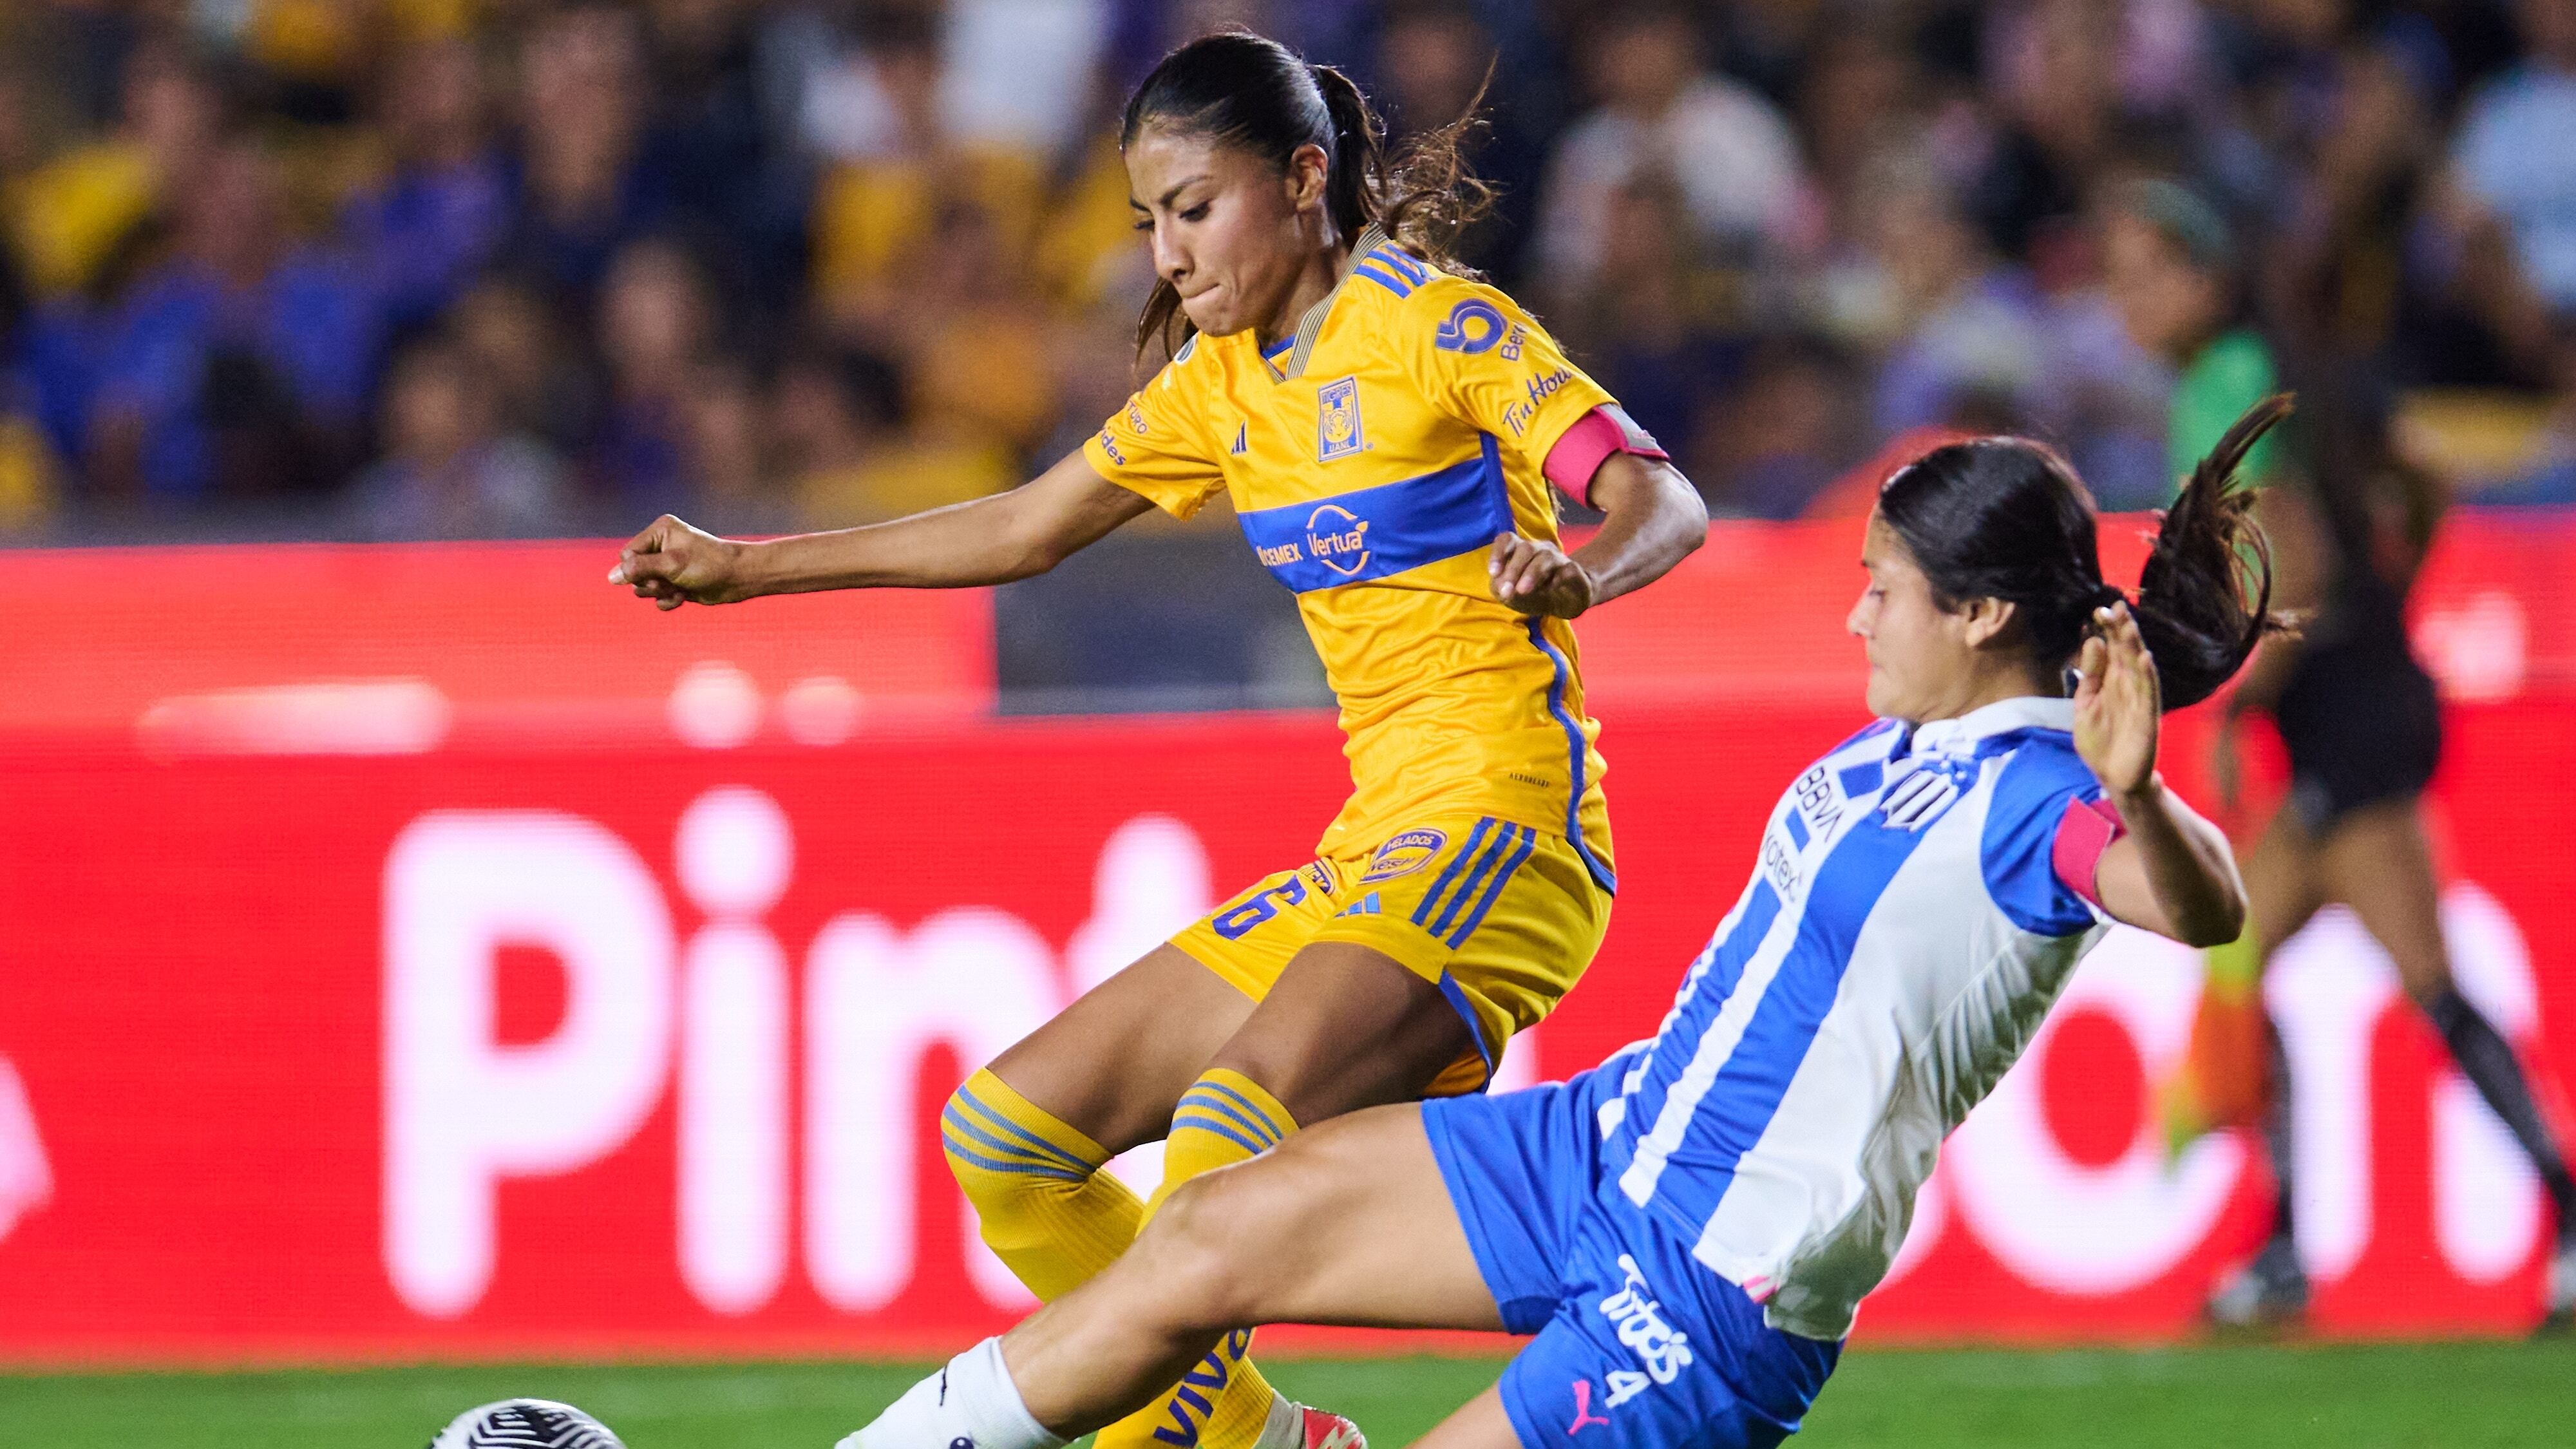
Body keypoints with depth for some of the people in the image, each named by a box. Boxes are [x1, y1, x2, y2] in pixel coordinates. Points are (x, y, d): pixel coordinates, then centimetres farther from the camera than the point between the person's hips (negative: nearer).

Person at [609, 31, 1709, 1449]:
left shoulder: (1430, 323, -5)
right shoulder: (1221, 381, 18)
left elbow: (1662, 504, -13)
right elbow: (1029, 527, 27)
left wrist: (1576, 574, -35)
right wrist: (744, 568, 25)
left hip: (1503, 821, -9)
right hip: (1375, 847, 9)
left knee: (1231, 1133, -32)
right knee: (1007, 1132, 3)